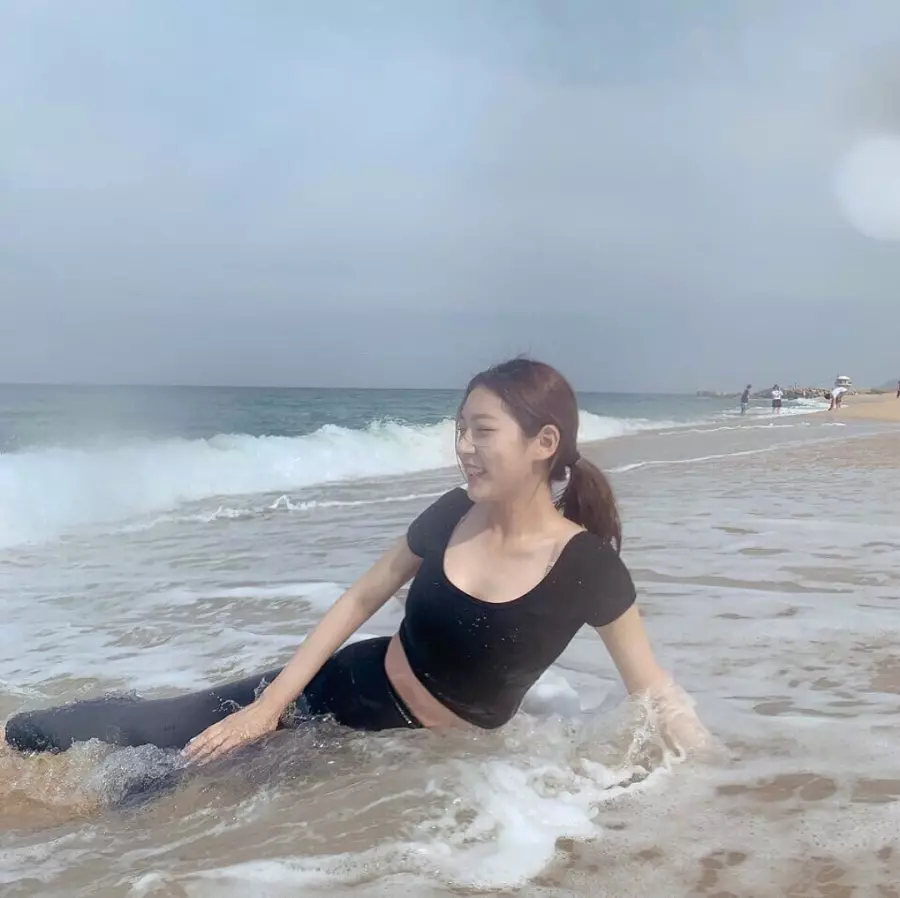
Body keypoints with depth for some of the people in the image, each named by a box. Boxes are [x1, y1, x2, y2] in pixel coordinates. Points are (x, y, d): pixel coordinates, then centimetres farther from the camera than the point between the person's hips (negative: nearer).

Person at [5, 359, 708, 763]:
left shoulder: (589, 566, -22)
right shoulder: (452, 516, -11)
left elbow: (657, 692, -12)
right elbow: (362, 599, -1)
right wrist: (268, 706, -3)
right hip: (354, 688, 3)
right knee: (154, 736, -6)